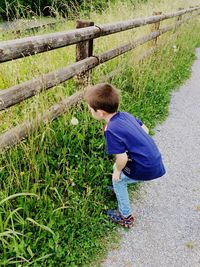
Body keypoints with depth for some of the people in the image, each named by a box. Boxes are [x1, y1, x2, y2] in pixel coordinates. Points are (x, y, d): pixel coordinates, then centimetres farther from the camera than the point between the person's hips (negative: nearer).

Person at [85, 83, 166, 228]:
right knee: (117, 167, 25)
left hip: (147, 169, -8)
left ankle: (126, 217, 29)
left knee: (118, 180, 16)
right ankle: (119, 189, 49)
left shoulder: (111, 130, -24)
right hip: (156, 159, 8)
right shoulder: (125, 115, 0)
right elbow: (145, 130, 11)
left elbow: (122, 158, -24)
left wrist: (117, 171, -3)